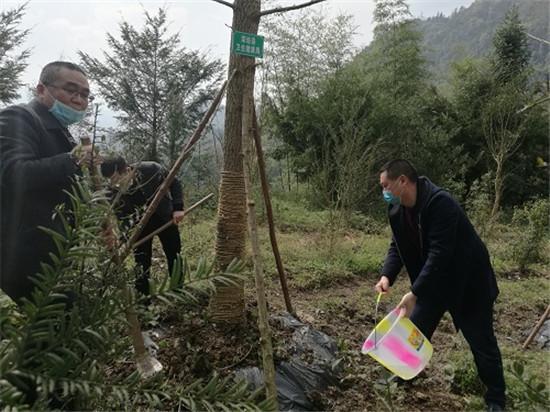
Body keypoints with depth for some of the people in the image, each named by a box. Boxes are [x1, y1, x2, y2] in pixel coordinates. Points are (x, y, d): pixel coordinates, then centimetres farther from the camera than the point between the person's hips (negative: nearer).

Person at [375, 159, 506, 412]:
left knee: (482, 343, 7)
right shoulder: (397, 210, -6)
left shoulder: (440, 203, -31)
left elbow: (439, 253, -34)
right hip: (433, 282, 7)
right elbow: (397, 246, 1)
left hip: (467, 281, -6)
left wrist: (414, 293, -35)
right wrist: (387, 275, -17)